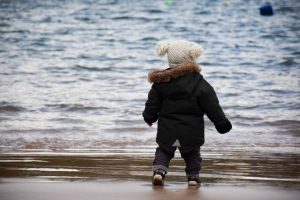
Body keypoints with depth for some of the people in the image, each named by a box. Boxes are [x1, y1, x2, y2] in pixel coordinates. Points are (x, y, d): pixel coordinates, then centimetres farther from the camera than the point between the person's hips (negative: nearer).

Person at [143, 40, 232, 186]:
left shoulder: (161, 81, -4)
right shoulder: (200, 85, -10)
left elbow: (152, 105, 4)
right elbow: (213, 107, -8)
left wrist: (149, 117, 23)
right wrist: (222, 123, 4)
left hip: (167, 132, 1)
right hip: (191, 133, -1)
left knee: (163, 151, 17)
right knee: (192, 154, 20)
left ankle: (159, 170, -4)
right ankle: (193, 176, 17)